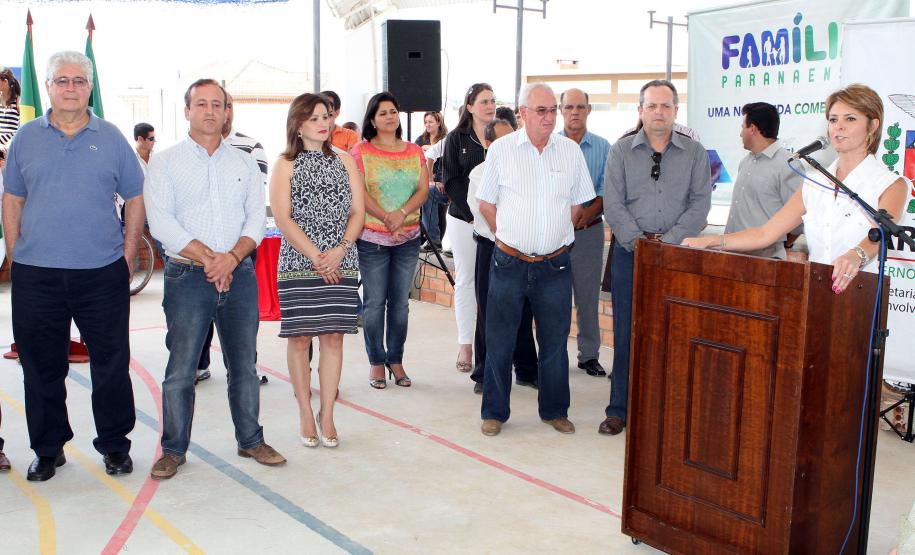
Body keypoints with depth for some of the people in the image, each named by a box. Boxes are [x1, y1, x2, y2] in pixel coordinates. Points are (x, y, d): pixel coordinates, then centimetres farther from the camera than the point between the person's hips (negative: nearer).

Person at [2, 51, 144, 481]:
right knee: (41, 367, 9)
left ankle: (115, 446, 20)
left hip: (103, 274, -1)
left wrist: (127, 255, 1)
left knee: (112, 365, 5)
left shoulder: (111, 138, 5)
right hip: (36, 276, 1)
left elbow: (134, 199, 8)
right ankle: (48, 449, 24)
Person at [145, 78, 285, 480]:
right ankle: (173, 449, 13)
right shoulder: (165, 162, 3)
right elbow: (161, 222, -7)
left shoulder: (244, 163, 13)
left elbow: (257, 218, 6)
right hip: (188, 277, -3)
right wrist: (208, 259, -14)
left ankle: (250, 440, 22)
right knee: (180, 369, 0)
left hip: (239, 275, 3)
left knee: (243, 365, 9)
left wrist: (232, 257, -12)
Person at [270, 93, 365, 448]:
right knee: (300, 337, 1)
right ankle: (305, 414, 11)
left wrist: (340, 250, -9)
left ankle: (327, 415, 9)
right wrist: (316, 256, -13)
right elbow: (283, 218, -5)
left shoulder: (345, 161, 13)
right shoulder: (286, 165, 4)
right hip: (298, 264, -2)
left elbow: (357, 212, 8)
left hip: (341, 265, 2)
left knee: (333, 336, 1)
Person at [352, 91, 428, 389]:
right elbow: (359, 193, -8)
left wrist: (402, 213, -15)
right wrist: (387, 218, -19)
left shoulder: (415, 151, 11)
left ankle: (396, 360, 18)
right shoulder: (361, 151, 0)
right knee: (375, 302, 0)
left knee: (400, 302, 7)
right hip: (372, 238, -3)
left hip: (408, 237, 3)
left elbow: (423, 189, 3)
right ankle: (376, 362, 11)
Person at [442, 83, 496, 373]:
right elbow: (451, 181, -1)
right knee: (466, 281, 4)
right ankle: (465, 345, 11)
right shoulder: (456, 139, 3)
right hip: (464, 219, -1)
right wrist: (472, 214, -11)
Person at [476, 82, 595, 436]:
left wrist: (555, 235, 8)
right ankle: (494, 412, 19)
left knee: (554, 342, 10)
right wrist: (511, 237, 3)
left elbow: (577, 204, 13)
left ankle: (554, 410, 26)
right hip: (509, 262, -1)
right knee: (499, 341, 5)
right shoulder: (501, 149, -2)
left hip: (555, 264, 2)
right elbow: (486, 204, 5)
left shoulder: (571, 151, 4)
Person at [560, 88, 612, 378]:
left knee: (588, 294, 5)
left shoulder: (603, 147, 6)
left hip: (589, 230, 1)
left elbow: (606, 191, 1)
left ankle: (589, 354, 14)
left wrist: (586, 214, -15)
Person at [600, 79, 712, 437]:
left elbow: (700, 204, 0)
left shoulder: (695, 153, 7)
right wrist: (638, 242, -12)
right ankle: (619, 410, 11)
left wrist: (668, 241, -12)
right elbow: (612, 203, -1)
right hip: (630, 250, 0)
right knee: (626, 332, 2)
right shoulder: (621, 151, 5)